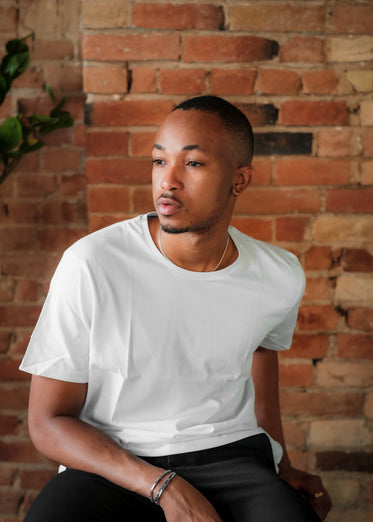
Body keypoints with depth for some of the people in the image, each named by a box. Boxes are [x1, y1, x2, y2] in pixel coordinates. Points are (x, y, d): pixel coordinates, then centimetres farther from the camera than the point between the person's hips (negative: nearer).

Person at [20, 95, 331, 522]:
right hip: (111, 465, -1)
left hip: (231, 454, 2)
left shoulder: (282, 278, -3)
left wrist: (281, 464, 16)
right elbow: (47, 422, -8)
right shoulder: (90, 266, -13)